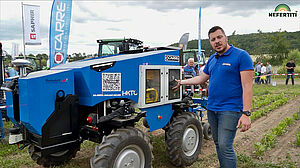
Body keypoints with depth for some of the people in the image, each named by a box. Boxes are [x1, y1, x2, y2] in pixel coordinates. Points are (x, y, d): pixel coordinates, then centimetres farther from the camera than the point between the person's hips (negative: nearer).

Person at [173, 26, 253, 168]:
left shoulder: (241, 56, -9)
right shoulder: (212, 59, 12)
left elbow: (247, 86, -15)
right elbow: (201, 78, 25)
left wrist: (246, 114, -20)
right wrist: (182, 82, 23)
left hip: (230, 109, -7)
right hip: (211, 108, 7)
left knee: (225, 146, -9)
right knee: (218, 143, 16)